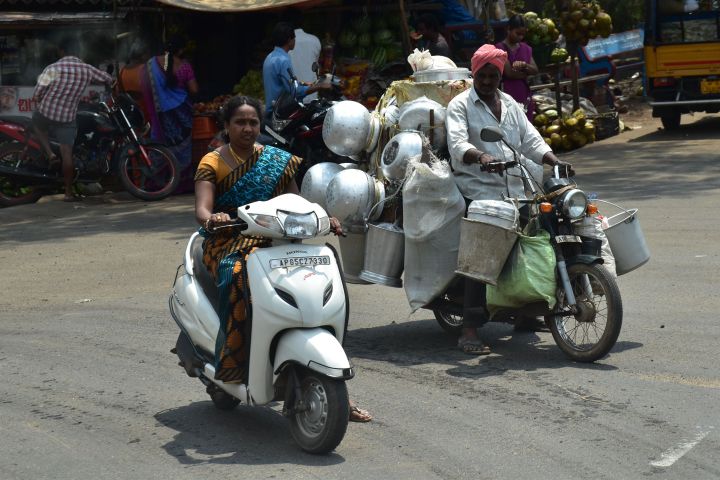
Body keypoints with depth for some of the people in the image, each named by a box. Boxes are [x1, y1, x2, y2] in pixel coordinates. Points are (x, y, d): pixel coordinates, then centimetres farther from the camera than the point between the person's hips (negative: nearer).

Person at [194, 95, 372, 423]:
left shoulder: (277, 161, 13)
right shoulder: (212, 163, 3)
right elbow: (201, 209, -11)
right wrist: (211, 218, -36)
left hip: (272, 240, 2)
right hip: (228, 242, -2)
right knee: (240, 277, -39)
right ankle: (235, 364, -29)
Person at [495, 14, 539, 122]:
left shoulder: (526, 48, 12)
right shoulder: (500, 48, -8)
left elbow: (535, 70, 5)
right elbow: (509, 73, -15)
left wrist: (524, 65, -15)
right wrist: (527, 71, -1)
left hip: (525, 96, 6)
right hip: (509, 96, -6)